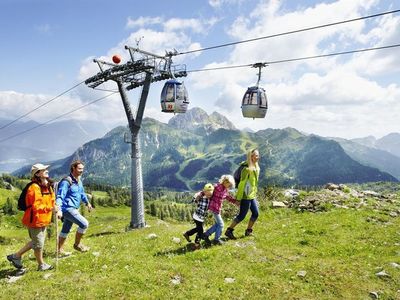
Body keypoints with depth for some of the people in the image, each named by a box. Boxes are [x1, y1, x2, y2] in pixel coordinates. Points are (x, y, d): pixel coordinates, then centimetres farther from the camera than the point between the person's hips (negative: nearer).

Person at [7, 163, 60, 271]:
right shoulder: (34, 187, -22)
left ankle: (16, 256, 38)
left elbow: (51, 201, 17)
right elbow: (35, 206, -27)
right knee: (39, 244, 7)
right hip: (35, 220, -9)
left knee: (35, 242, 23)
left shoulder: (48, 186, 6)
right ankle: (41, 265, 25)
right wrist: (50, 208, -35)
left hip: (43, 219, 9)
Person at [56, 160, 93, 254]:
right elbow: (60, 196, -24)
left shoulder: (79, 180, 10)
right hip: (68, 209, -9)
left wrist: (87, 203, 34)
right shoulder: (66, 181, -18)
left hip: (74, 209, 9)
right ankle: (77, 244, 5)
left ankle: (60, 250, 29)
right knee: (84, 224, -14)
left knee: (65, 230, 17)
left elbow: (82, 193, 26)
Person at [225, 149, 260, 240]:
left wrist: (254, 194, 17)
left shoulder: (256, 167, 8)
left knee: (255, 213, 12)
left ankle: (248, 231, 27)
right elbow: (242, 184, -19)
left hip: (252, 196, 9)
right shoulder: (247, 169, -21)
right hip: (246, 196, -9)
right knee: (241, 216, 0)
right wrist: (238, 198, -17)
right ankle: (229, 231, 12)